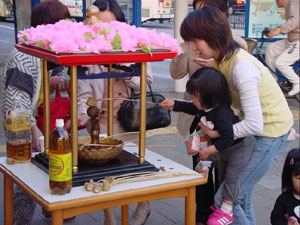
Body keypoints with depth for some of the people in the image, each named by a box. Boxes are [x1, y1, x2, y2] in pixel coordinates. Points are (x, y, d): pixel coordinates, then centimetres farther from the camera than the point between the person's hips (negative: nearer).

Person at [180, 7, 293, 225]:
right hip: (259, 129, 9)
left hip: (271, 135, -9)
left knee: (225, 199, -6)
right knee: (240, 197, 20)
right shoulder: (223, 60, -1)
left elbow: (254, 125, -32)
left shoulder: (242, 68, -29)